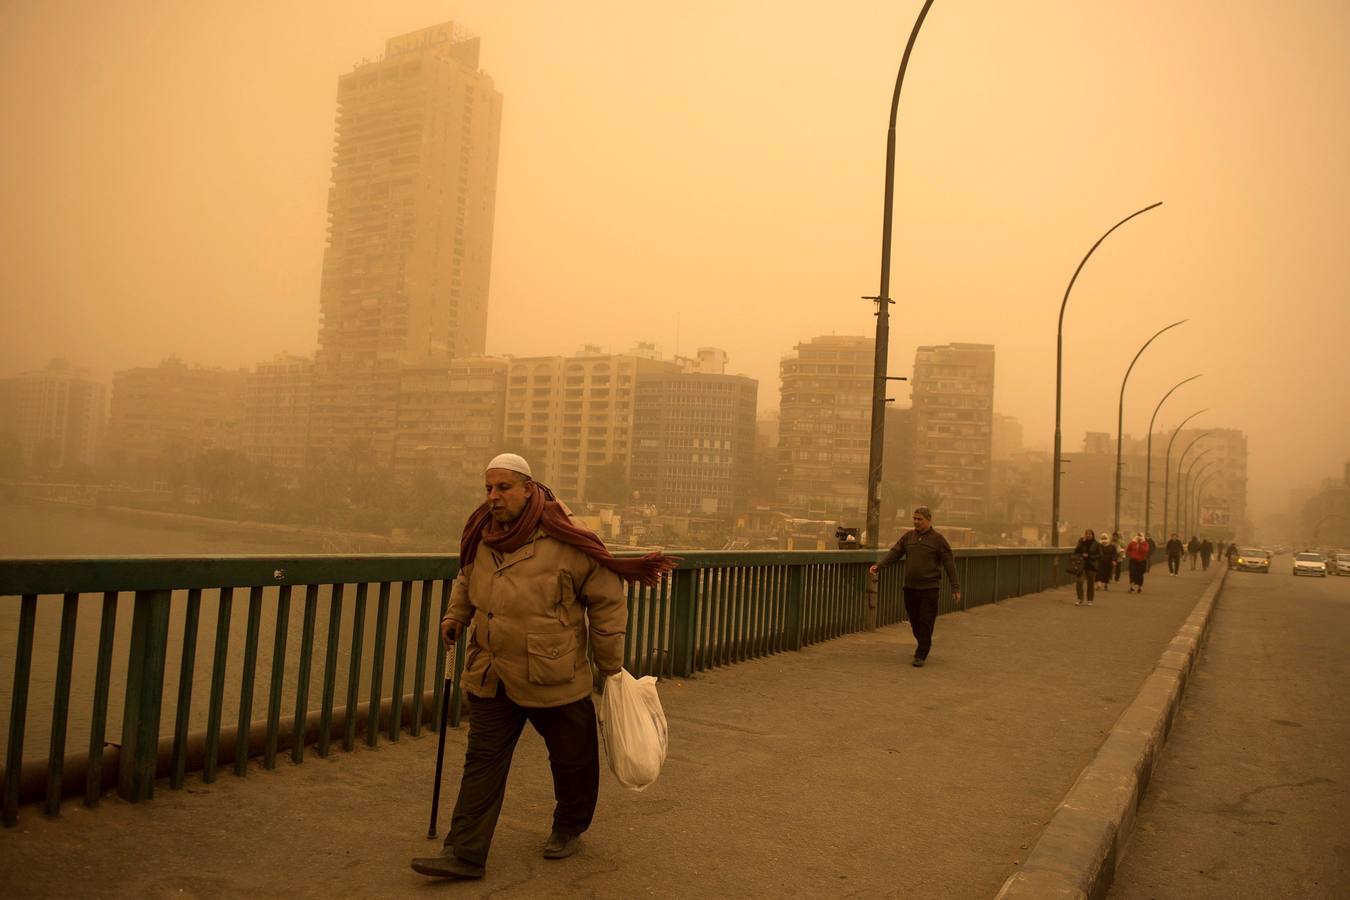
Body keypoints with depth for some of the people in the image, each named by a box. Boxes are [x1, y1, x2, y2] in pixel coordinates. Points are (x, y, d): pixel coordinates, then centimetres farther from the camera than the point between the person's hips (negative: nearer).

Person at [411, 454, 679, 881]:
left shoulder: (564, 541, -17)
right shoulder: (481, 536, 2)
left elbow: (608, 600, -9)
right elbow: (466, 580, 24)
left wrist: (610, 665, -4)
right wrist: (455, 615, 7)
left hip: (553, 679, -4)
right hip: (491, 678, 4)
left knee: (571, 759, 15)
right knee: (482, 762, 5)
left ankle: (568, 829, 39)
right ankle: (464, 854, 14)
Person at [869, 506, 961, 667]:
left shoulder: (938, 539, -3)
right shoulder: (908, 536, 8)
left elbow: (949, 564, -2)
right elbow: (894, 553, 5)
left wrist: (955, 588, -5)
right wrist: (879, 566, -10)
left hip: (929, 589, -4)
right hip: (910, 587, 4)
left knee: (925, 622, -5)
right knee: (914, 621, 12)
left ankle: (921, 655, 2)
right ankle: (922, 644, 34)